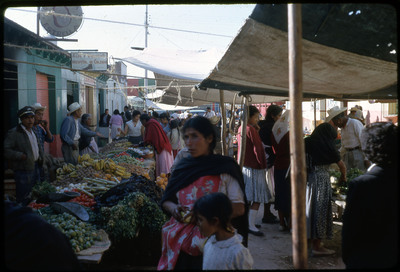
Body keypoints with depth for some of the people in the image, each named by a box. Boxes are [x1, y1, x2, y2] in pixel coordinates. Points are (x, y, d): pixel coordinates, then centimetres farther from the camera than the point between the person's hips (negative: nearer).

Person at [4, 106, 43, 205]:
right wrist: (22, 156, -24)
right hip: (23, 170, -8)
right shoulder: (13, 133, -13)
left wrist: (40, 157, 13)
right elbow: (6, 150, -19)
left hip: (35, 167, 8)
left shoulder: (33, 131, 14)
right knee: (24, 200, -2)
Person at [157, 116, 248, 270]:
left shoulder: (224, 167, -5)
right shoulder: (182, 166, 9)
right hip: (179, 241, 4)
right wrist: (173, 208, -7)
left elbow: (239, 207, -9)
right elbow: (166, 200, 16)